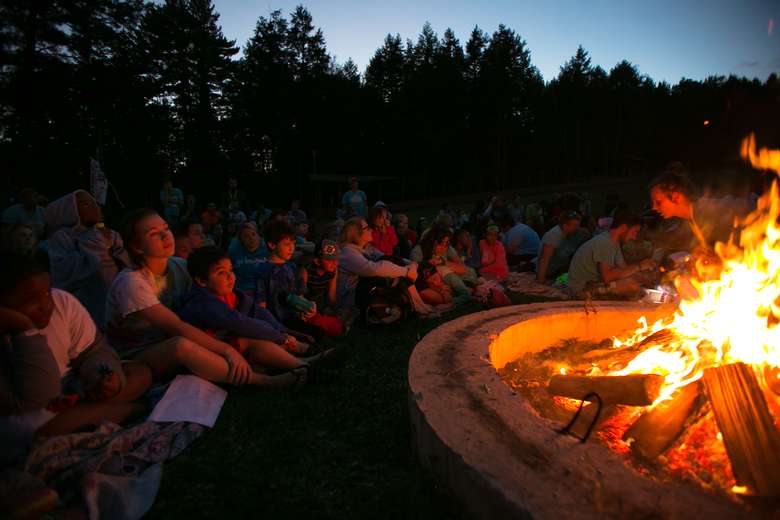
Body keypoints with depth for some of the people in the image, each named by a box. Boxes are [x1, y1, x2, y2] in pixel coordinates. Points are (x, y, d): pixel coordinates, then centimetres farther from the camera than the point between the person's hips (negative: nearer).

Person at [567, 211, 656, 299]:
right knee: (631, 285, -22)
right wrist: (638, 267, -19)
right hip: (583, 287, -10)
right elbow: (607, 277, -27)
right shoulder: (603, 243, -19)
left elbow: (624, 268, 9)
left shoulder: (614, 243, 11)